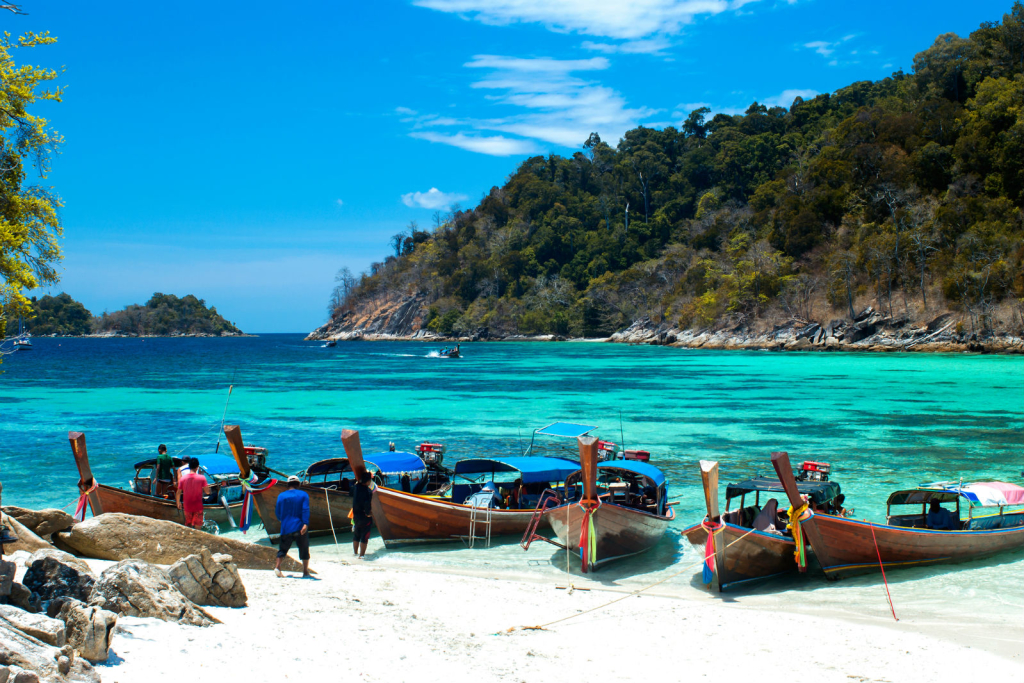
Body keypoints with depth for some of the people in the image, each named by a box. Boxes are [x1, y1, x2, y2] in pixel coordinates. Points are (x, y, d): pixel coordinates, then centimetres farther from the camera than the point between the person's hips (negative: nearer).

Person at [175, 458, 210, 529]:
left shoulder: (183, 478, -5)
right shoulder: (201, 478, -13)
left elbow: (178, 493, 0)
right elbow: (207, 492, -11)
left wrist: (178, 503, 15)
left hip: (187, 506, 3)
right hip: (198, 507, -3)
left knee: (187, 526, 19)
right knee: (197, 527, 4)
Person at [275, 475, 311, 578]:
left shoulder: (281, 496, 8)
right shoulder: (303, 495, 2)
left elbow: (277, 511, 13)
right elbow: (305, 510, -10)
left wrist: (281, 520, 34)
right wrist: (305, 524, -18)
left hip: (286, 528, 2)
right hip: (300, 528, -2)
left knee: (283, 548, 10)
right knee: (304, 549, 7)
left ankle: (277, 566, -9)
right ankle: (305, 572, 7)